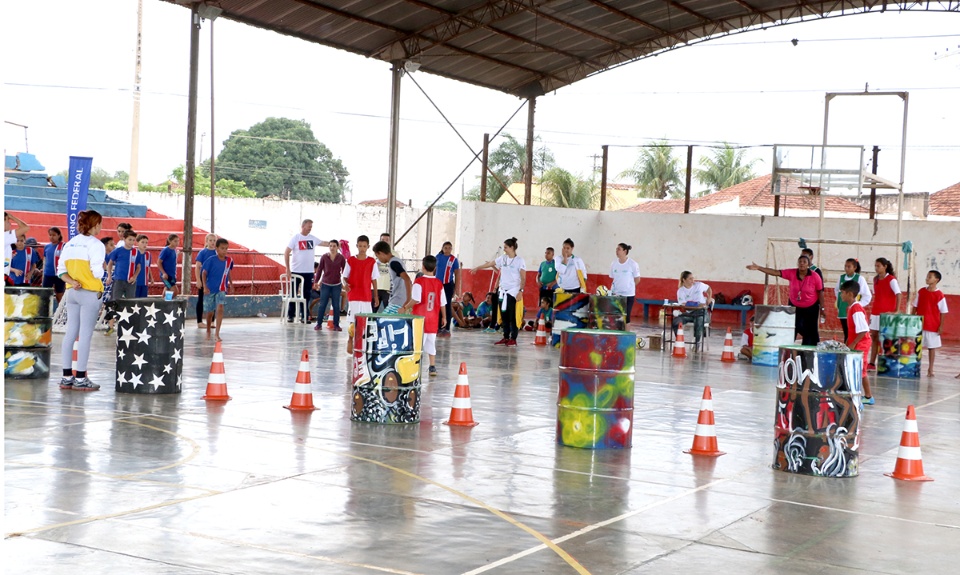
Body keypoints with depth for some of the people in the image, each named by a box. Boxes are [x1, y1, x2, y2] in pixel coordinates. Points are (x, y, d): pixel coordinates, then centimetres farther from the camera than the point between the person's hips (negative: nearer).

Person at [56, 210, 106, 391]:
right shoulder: (95, 245, -11)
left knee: (70, 333, 10)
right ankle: (80, 379, -3)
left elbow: (61, 270, 7)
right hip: (89, 293, -7)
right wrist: (102, 268, 3)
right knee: (85, 335, -4)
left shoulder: (70, 243, 11)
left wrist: (72, 282, -5)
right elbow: (97, 272, -18)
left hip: (72, 293, 7)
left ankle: (66, 377, 12)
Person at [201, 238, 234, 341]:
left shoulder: (229, 261, -3)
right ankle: (208, 331, 32)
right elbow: (204, 273, -7)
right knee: (210, 312, 9)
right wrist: (205, 287, -15)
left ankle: (217, 333, -16)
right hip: (210, 289, -1)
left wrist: (230, 284, 17)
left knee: (220, 309, -18)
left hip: (222, 289, 1)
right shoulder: (211, 260, -13)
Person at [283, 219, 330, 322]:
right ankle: (290, 315, 11)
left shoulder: (313, 238, 6)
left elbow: (324, 243, 9)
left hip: (309, 271, 4)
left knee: (306, 294, 5)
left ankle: (305, 316, 11)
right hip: (296, 271, -4)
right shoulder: (295, 238, -5)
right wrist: (288, 269, -14)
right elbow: (286, 253, -8)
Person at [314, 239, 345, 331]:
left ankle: (336, 325, 9)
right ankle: (319, 324, 9)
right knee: (322, 305, 2)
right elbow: (320, 269, 5)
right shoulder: (324, 257, -2)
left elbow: (344, 271, 2)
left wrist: (345, 283, -1)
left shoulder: (341, 258, -2)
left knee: (336, 305, 4)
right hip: (325, 284, 0)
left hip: (337, 285, 0)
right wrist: (317, 281, 5)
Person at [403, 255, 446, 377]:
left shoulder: (419, 281, -11)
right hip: (433, 320, 4)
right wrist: (444, 317, 16)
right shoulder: (439, 283, 3)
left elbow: (416, 300, -20)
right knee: (431, 343, 9)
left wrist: (405, 308, -8)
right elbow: (443, 303, 5)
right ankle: (432, 367, 8)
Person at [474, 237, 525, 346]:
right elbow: (490, 264, 16)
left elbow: (523, 278, -9)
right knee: (504, 316, 8)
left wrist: (520, 291, -16)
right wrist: (477, 268, 19)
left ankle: (513, 339, 2)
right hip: (503, 291, 6)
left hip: (513, 292, -6)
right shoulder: (503, 258, 9)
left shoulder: (519, 261, -7)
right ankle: (506, 338, 14)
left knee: (513, 316, -3)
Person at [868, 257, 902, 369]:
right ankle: (872, 363, 12)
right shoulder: (876, 279, 11)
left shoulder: (891, 279, -10)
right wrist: (872, 312, 14)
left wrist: (896, 311, -22)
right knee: (874, 337, 8)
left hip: (886, 313, -7)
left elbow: (899, 295, -18)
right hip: (875, 312, 7)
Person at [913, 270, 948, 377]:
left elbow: (942, 312, -5)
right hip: (919, 324, 3)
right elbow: (915, 307, 9)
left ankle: (930, 369, 14)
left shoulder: (939, 295, -8)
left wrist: (941, 326, -7)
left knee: (932, 347, 6)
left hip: (933, 326, -3)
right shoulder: (921, 292, 2)